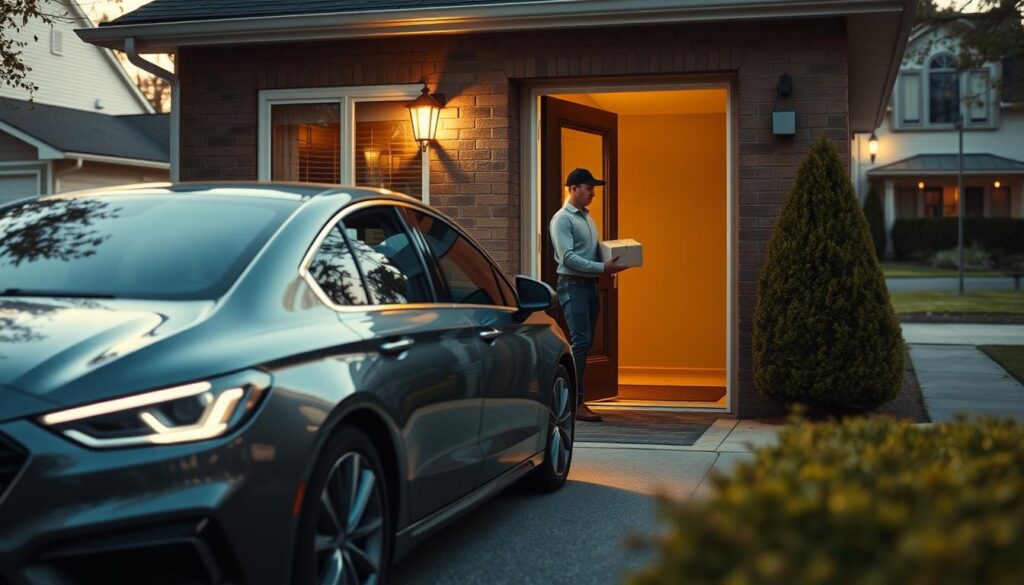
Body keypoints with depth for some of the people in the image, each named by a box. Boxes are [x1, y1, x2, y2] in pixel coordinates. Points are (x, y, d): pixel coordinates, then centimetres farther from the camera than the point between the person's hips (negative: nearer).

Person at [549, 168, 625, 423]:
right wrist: (603, 268, -22)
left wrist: (610, 262, 1)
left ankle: (574, 398, 13)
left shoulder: (587, 217, 17)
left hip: (590, 285, 9)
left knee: (584, 343, 8)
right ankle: (575, 403, -13)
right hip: (572, 285, -9)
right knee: (580, 341, -13)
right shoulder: (562, 219, -10)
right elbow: (568, 258, -19)